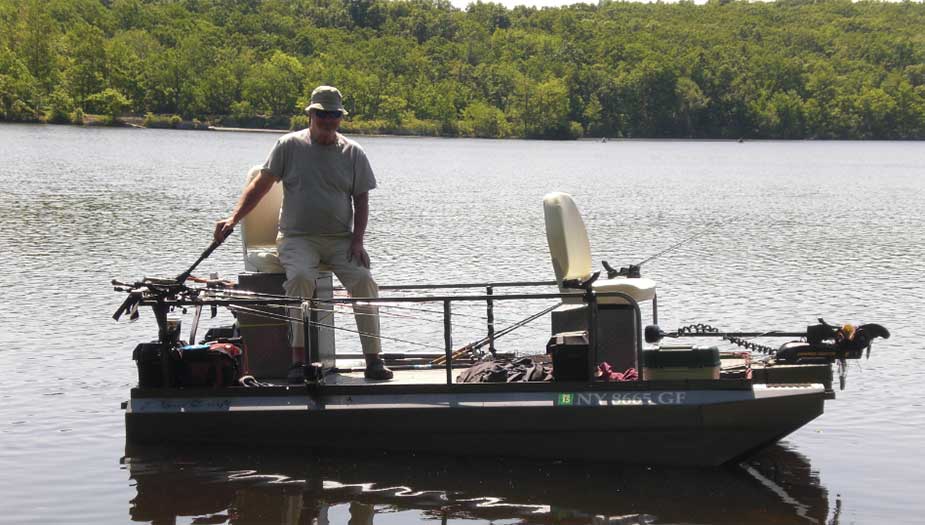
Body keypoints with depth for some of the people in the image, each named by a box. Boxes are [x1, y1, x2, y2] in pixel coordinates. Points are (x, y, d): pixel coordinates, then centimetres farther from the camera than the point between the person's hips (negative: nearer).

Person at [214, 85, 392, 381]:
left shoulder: (353, 153, 10)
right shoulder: (289, 146, 4)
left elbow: (361, 200, 12)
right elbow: (260, 186, 6)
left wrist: (357, 240, -2)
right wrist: (233, 219, -6)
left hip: (340, 239, 2)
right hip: (297, 237, -2)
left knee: (363, 279, -25)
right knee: (301, 276, -33)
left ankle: (373, 358, -20)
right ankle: (298, 357, -29)